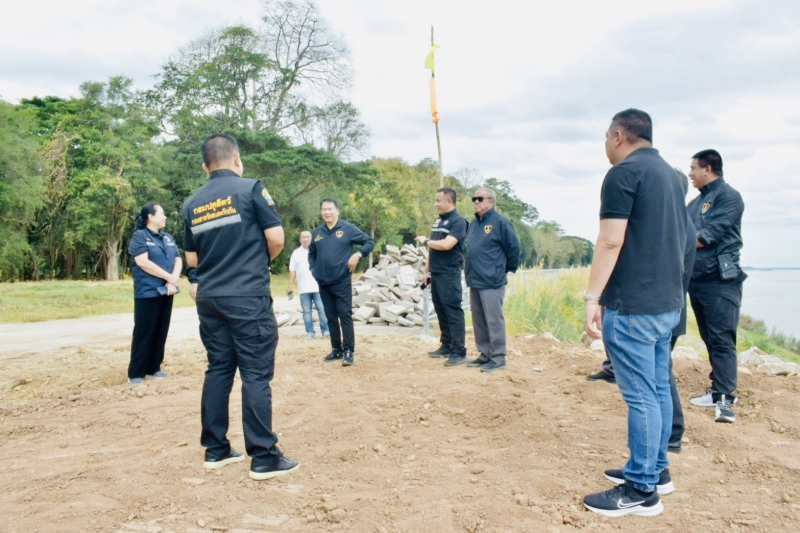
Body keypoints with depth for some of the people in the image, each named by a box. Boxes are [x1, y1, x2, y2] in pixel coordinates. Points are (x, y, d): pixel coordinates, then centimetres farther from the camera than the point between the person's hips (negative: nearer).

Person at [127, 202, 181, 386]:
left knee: (161, 331, 9)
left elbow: (178, 260, 8)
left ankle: (153, 368, 19)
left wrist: (173, 281, -10)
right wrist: (169, 277, -14)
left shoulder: (168, 238, 14)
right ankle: (136, 373, 6)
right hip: (147, 293, -6)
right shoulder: (139, 236, -5)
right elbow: (143, 262, -15)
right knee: (144, 332, -2)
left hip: (165, 292, 6)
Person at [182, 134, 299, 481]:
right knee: (256, 374, -3)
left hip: (209, 298, 6)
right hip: (248, 298, -6)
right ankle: (264, 458, 0)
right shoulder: (250, 189, -5)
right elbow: (276, 238, -8)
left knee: (218, 370, 13)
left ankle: (215, 449, 20)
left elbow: (192, 260, 14)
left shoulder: (192, 204, 11)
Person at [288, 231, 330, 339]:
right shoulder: (296, 253, 8)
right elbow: (292, 271, 7)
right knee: (306, 311, 4)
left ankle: (325, 330, 4)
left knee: (322, 309, -2)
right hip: (304, 288, 1)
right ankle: (310, 332, 9)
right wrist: (291, 286, 1)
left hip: (318, 287, -1)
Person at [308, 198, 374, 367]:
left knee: (345, 316, -6)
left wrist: (358, 254, -15)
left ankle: (349, 351, -4)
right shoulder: (317, 232, 10)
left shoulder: (348, 228, -2)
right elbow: (311, 253, 25)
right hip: (323, 283, 5)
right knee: (331, 318, 10)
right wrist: (313, 268, 9)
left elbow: (369, 242, 0)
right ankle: (336, 349, 19)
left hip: (342, 281, -5)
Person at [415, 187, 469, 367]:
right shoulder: (438, 220, 16)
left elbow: (446, 245, -23)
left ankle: (459, 351, -4)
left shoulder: (458, 221, -11)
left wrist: (425, 240, -9)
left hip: (449, 274, -9)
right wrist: (426, 270, 16)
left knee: (453, 311, -7)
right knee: (441, 311, 12)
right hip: (436, 273, 9)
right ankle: (446, 346, 21)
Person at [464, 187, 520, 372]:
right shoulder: (474, 223, 14)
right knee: (479, 321, 12)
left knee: (494, 320, -4)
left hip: (492, 281, -8)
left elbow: (513, 248, -7)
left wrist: (508, 269, 2)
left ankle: (498, 358, 2)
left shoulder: (500, 222, -9)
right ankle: (485, 354, 22)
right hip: (474, 280, 8)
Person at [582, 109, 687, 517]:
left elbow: (611, 241, -18)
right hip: (666, 302, 9)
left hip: (632, 305, -9)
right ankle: (655, 469, 27)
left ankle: (642, 489, 3)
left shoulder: (624, 172, -11)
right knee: (658, 389, 15)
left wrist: (592, 297, -16)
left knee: (640, 396, -4)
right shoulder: (669, 174, 17)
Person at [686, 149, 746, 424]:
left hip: (720, 280, -8)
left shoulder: (728, 196, -6)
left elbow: (711, 234, -17)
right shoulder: (696, 202, 19)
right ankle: (718, 390, 18)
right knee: (709, 339, 11)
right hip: (696, 278, 8)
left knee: (721, 339, -11)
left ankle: (725, 399, -13)